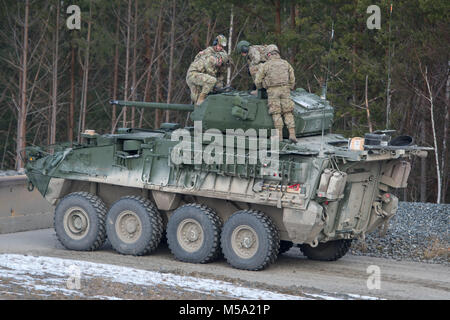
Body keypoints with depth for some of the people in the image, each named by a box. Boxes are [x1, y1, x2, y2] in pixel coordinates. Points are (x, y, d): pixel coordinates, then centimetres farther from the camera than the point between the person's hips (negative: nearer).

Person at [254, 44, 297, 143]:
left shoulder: (266, 65, 2)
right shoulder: (285, 63, 11)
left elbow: (257, 80, 4)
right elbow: (292, 79, 11)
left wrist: (260, 88, 24)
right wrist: (289, 89, 23)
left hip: (273, 91, -2)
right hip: (285, 90, 2)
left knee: (276, 114, 1)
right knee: (288, 113, 5)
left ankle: (279, 135, -7)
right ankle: (292, 134, -7)